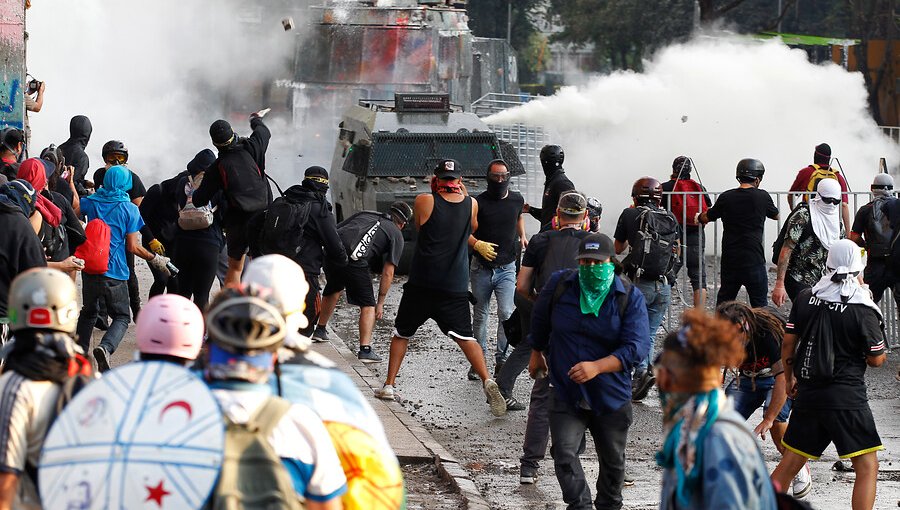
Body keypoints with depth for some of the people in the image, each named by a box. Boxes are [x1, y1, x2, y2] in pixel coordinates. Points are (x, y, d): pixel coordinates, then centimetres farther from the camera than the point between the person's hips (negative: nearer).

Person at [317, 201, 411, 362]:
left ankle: (319, 330, 46)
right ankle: (365, 350, 2)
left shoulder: (365, 214, 30)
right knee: (367, 305, 10)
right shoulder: (396, 235, 16)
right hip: (354, 259, -5)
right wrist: (380, 303, 16)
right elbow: (388, 273, 10)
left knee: (333, 289, 33)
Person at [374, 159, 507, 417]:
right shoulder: (471, 204, 1)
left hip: (421, 284, -1)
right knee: (465, 337, 5)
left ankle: (388, 385, 16)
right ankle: (487, 381, -15)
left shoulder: (425, 201, -6)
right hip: (455, 287, 1)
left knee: (401, 333, 16)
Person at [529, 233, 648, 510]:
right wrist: (537, 353, 28)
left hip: (611, 395, 0)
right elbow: (540, 320, 17)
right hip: (566, 392, 0)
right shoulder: (559, 285, -5)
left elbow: (637, 347, -20)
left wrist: (597, 367, -32)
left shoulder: (630, 298, -11)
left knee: (612, 461, 17)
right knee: (564, 454, -19)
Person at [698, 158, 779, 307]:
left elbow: (706, 218, 14)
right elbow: (776, 215, 16)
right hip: (753, 260, -3)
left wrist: (700, 217, 38)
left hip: (729, 259, 3)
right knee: (759, 304, 3)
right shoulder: (762, 196, -4)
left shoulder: (726, 197, 0)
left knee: (724, 301, 15)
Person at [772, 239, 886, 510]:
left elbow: (788, 342, 6)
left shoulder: (805, 298, 1)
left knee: (791, 461, 18)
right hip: (847, 397, -6)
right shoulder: (863, 311, -12)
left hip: (808, 393, 6)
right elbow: (876, 359, -5)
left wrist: (789, 378, 21)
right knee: (867, 467, -2)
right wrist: (882, 354, 17)